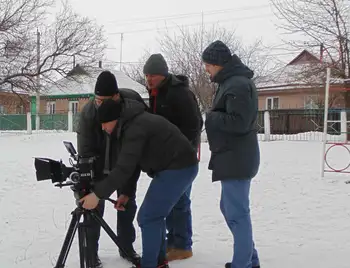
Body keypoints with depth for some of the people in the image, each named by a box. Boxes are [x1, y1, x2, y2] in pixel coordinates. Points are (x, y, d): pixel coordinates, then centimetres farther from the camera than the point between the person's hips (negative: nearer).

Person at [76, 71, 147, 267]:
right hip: (100, 163, -2)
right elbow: (85, 150, -27)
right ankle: (90, 250, 8)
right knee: (95, 202, -5)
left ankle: (127, 246, 24)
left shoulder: (133, 99, -24)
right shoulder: (88, 112, -30)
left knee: (127, 201, 10)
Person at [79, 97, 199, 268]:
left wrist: (97, 194, -22)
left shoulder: (135, 128, -21)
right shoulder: (132, 124, 11)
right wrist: (126, 193, 13)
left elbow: (124, 168, -27)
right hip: (177, 167, 10)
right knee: (154, 215, 16)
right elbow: (131, 165, 16)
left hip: (178, 168, -10)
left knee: (148, 217, -7)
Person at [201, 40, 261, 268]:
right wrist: (215, 117, 6)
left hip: (236, 159, -11)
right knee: (230, 208, 18)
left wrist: (212, 117, -13)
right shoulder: (232, 81, 16)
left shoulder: (238, 84, -17)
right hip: (234, 157, 11)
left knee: (237, 213, -5)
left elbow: (239, 122, -24)